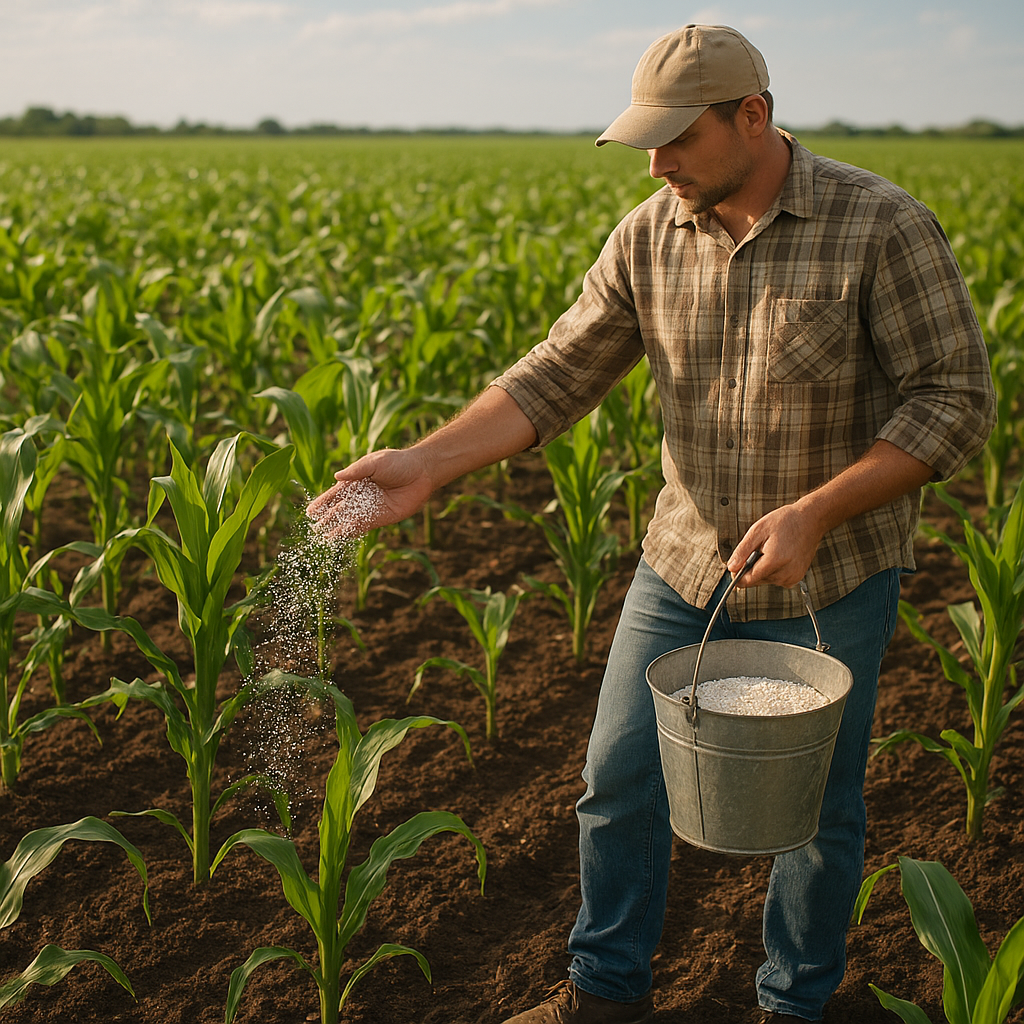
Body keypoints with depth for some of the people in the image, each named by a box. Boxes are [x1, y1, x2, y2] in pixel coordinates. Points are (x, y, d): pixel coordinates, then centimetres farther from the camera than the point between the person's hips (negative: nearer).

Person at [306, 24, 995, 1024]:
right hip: (685, 566, 4)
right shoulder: (648, 237, -4)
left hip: (830, 582, -3)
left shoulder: (882, 226, -17)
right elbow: (555, 376, -6)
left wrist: (814, 512, -24)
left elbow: (956, 399, -15)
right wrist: (426, 463, -19)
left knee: (816, 809, 13)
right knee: (620, 779, 12)